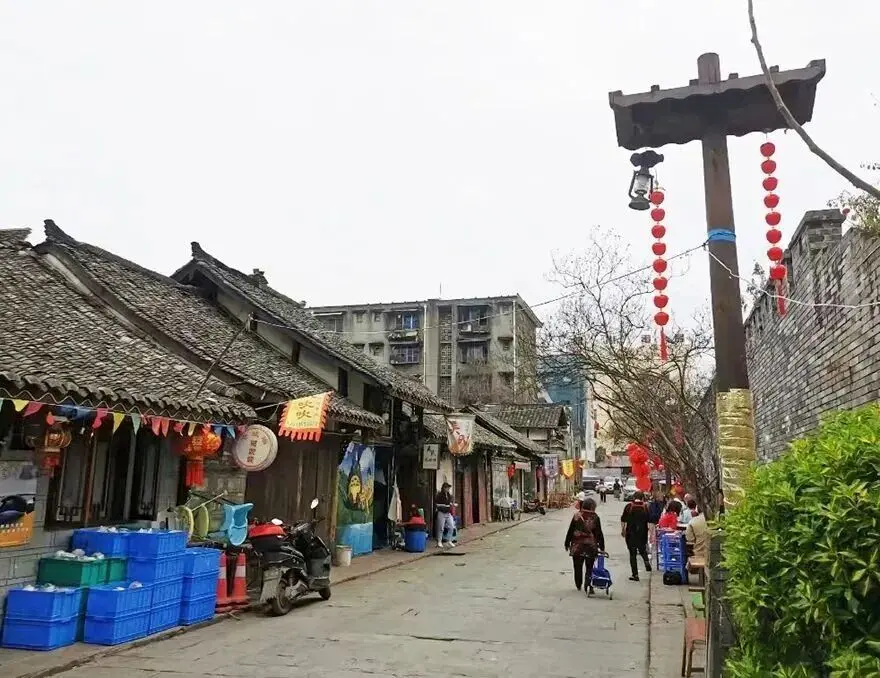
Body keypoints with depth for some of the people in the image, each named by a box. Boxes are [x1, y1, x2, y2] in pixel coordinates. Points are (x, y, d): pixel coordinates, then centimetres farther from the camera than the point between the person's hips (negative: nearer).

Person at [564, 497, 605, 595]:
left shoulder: (576, 516, -2)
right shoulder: (595, 518, -5)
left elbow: (570, 531, 1)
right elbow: (599, 533, -3)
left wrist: (567, 543, 9)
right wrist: (602, 546, 4)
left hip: (577, 545, 1)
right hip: (590, 546, -1)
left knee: (578, 567, 14)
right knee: (589, 568, 6)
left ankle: (578, 585, 26)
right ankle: (588, 586, -10)